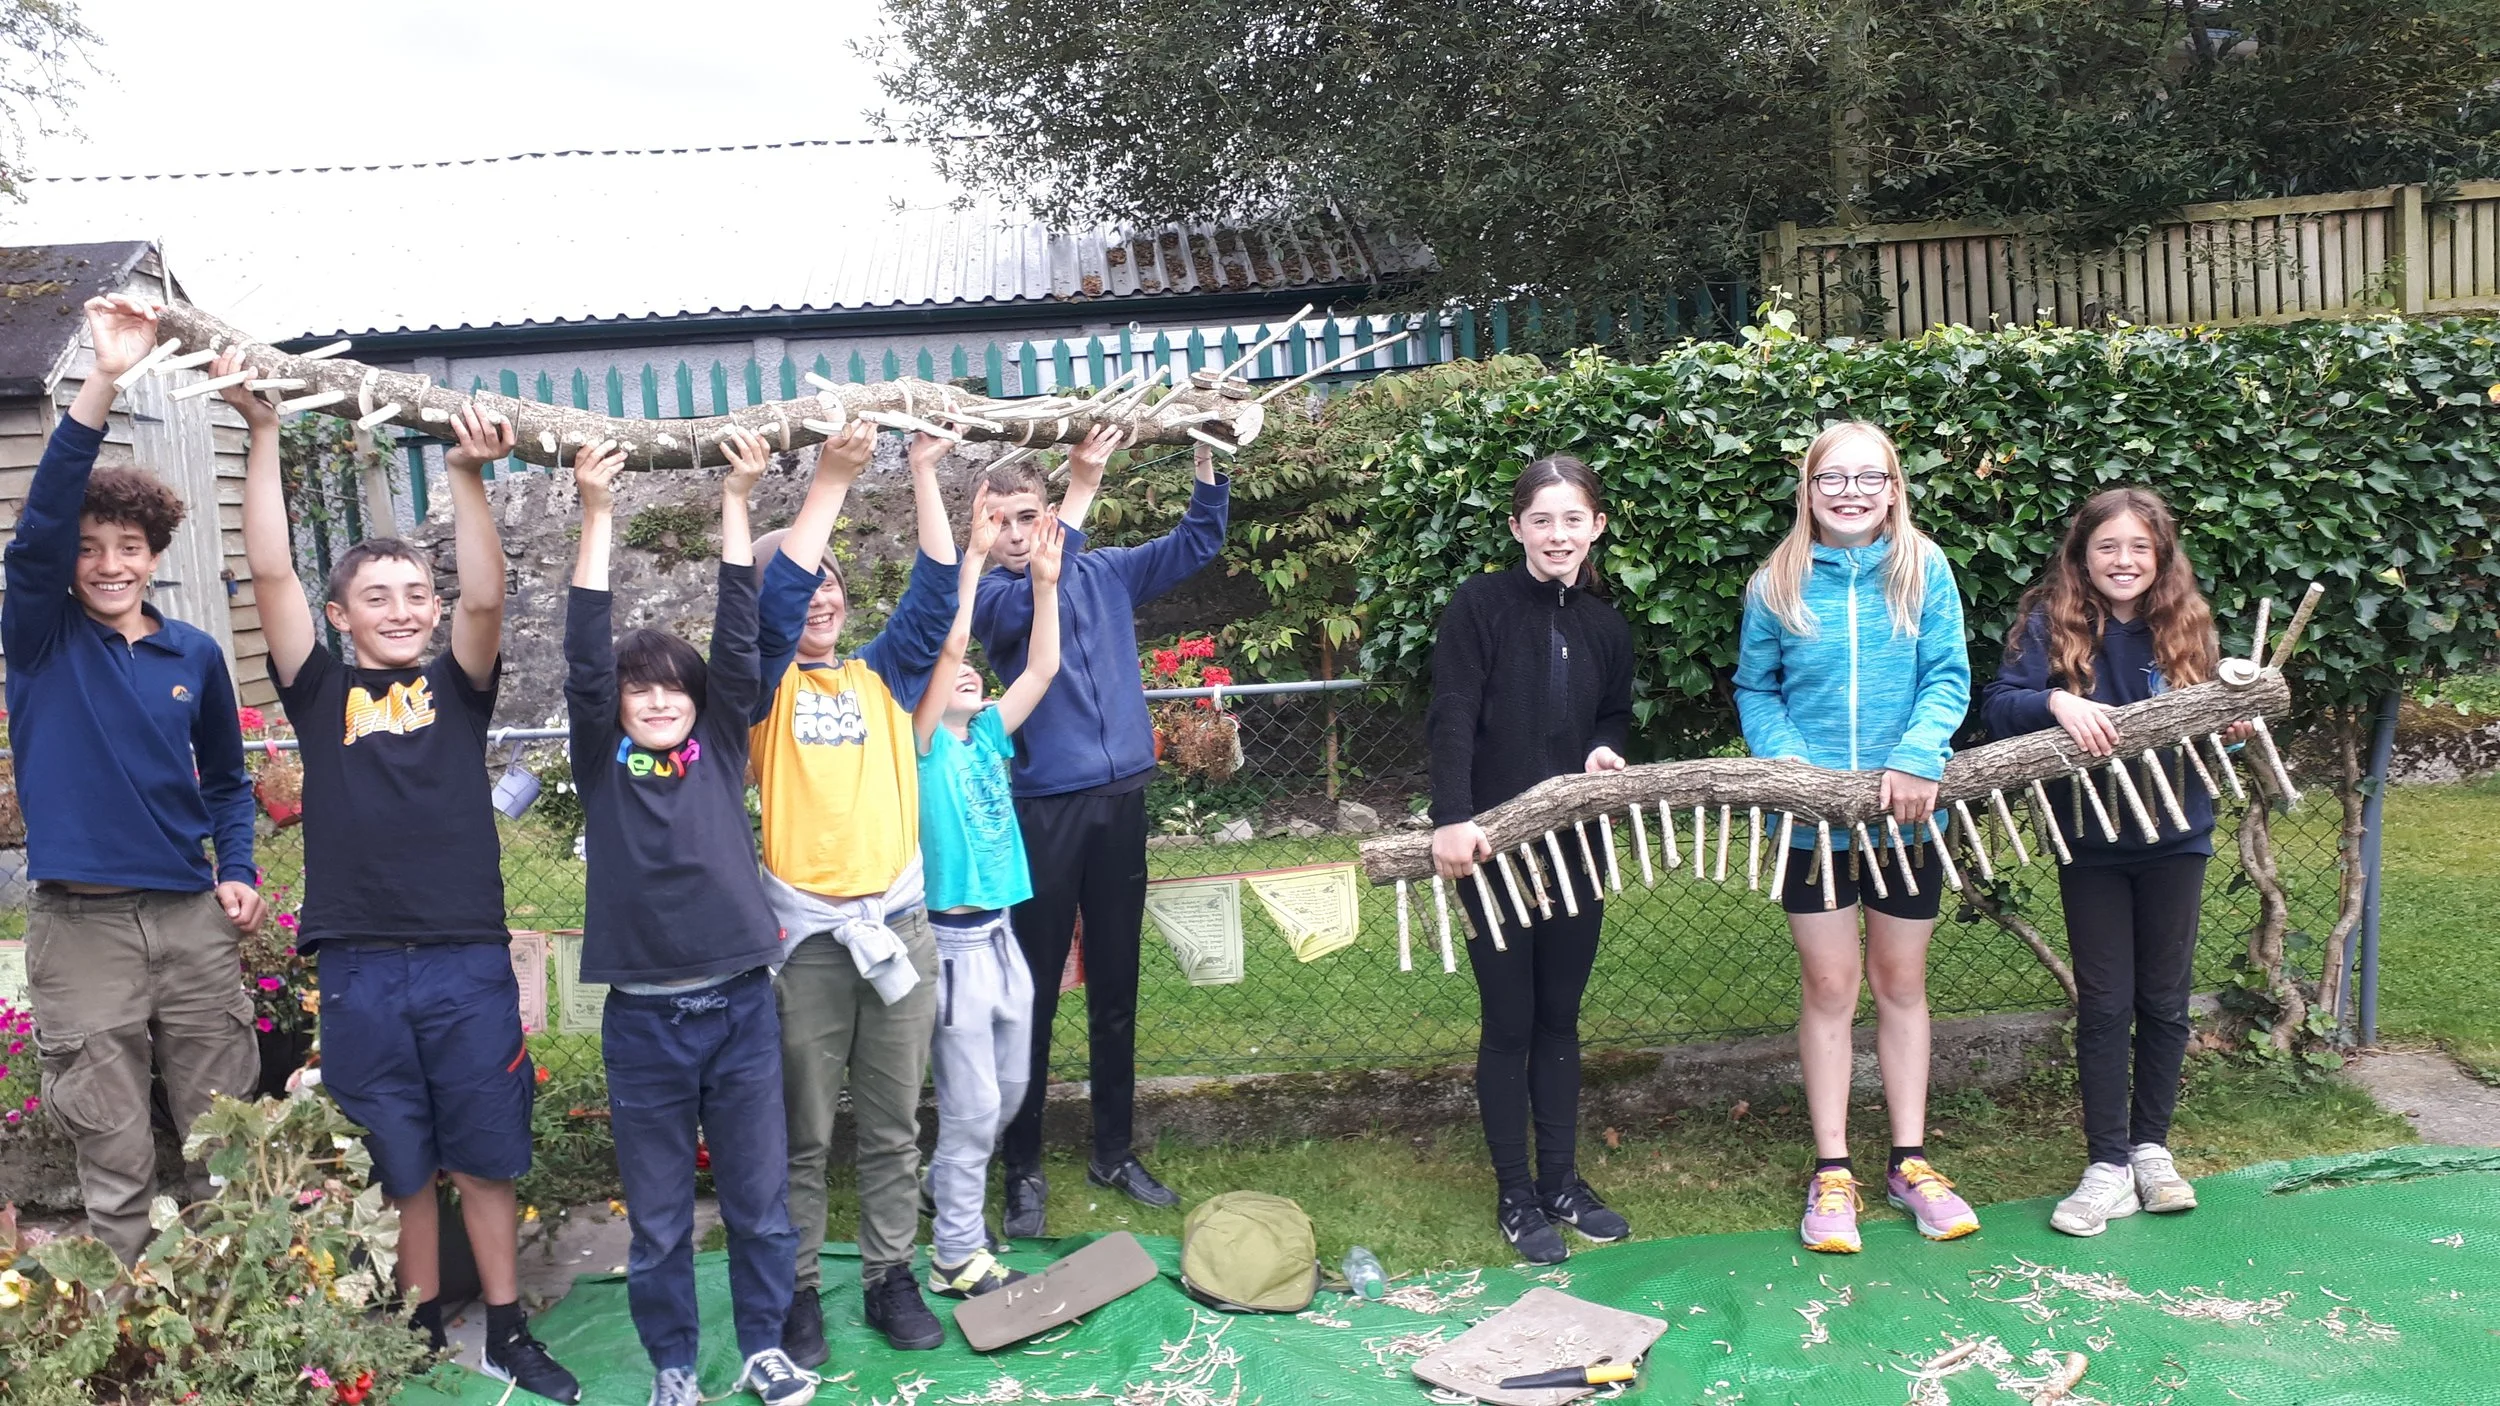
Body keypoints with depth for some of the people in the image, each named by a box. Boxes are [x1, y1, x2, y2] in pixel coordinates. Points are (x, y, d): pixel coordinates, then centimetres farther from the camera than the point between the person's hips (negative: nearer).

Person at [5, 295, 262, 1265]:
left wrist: (240, 872, 2)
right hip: (79, 927, -2)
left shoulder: (195, 656, 7)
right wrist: (103, 382, -28)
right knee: (115, 1166, 4)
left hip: (193, 920, 2)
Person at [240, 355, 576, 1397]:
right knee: (395, 1166, 10)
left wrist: (467, 478, -24)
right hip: (359, 968, 0)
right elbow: (271, 575, -4)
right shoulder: (322, 692, 6)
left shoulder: (457, 685, 6)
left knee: (484, 1156, 9)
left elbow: (486, 598, -11)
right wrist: (263, 433, -12)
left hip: (469, 961, 0)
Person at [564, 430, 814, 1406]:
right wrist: (597, 514, -14)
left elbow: (738, 639, -2)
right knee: (658, 1215, 11)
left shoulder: (721, 748, 4)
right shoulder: (602, 762, 2)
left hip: (741, 1006, 1)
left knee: (760, 1199, 11)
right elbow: (585, 658, -9)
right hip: (643, 1017, -1)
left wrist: (736, 502, -6)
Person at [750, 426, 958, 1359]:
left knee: (893, 1128, 11)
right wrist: (831, 481, -17)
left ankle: (890, 1277, 24)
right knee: (803, 1134, 7)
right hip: (807, 936, -3)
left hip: (900, 924, 3)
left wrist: (924, 474, -3)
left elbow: (936, 590, 3)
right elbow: (775, 597, -15)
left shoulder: (882, 676, 12)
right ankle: (797, 1290, 19)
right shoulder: (765, 684, 2)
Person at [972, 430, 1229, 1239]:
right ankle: (1023, 1170, 13)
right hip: (1044, 809, -4)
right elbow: (1029, 605, -25)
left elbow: (1198, 543, 10)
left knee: (1116, 988, 13)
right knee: (1035, 993, 2)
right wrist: (1082, 487, -29)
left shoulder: (1106, 574, 9)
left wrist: (1205, 457, -5)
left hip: (1120, 800, 4)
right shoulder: (989, 596, -3)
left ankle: (1115, 1152, 26)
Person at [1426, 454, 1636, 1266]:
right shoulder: (1481, 605, -8)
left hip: (1575, 845, 5)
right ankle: (1515, 1197, 17)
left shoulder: (1605, 627, 8)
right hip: (1495, 846, -5)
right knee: (1510, 1024, 4)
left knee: (1560, 1019, 14)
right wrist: (1452, 819, -27)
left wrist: (1606, 749, -4)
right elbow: (1452, 718, -16)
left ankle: (1562, 1182, 26)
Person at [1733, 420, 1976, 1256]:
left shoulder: (1923, 571, -4)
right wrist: (1785, 758, -15)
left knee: (1902, 983, 13)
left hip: (1904, 814, 1)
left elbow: (1949, 679, -8)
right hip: (1813, 819, 0)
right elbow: (1754, 690, 2)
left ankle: (1910, 1162, 26)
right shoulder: (1777, 586, -2)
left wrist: (1918, 755, -24)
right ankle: (1831, 1172, 18)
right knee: (1830, 988, 7)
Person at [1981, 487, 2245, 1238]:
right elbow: (1998, 705, -13)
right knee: (2104, 1005, 4)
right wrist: (2055, 702, -30)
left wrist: (2234, 726, -14)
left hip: (2175, 839, 2)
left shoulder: (2188, 626, 1)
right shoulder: (2050, 625, -6)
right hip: (2090, 844, -2)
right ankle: (2108, 1165, 14)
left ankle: (2151, 1147, 28)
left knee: (2165, 1001, 12)